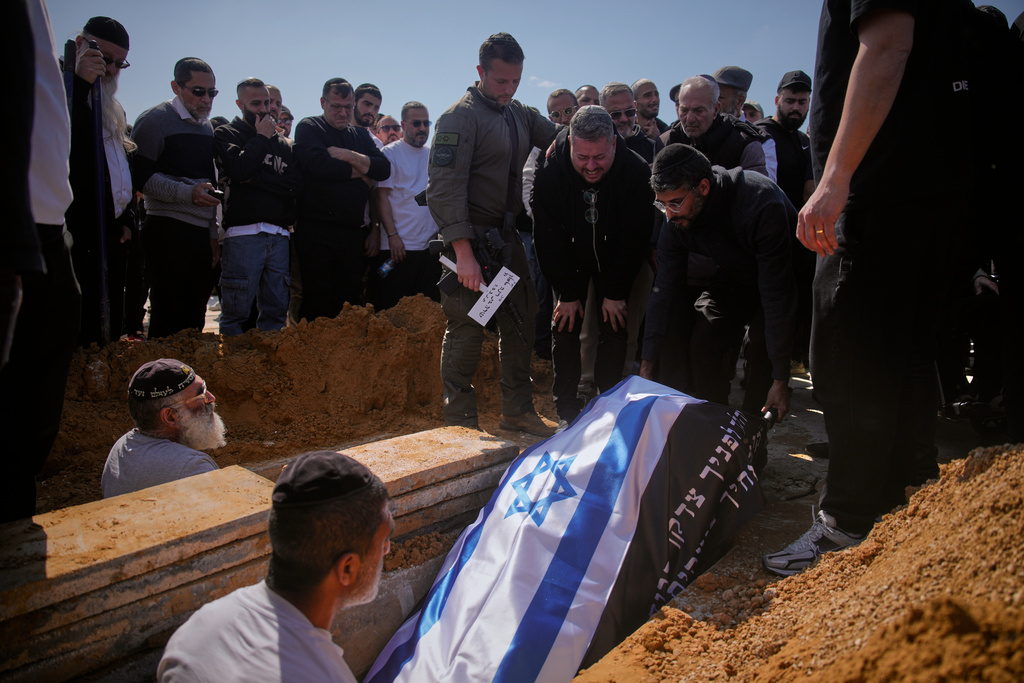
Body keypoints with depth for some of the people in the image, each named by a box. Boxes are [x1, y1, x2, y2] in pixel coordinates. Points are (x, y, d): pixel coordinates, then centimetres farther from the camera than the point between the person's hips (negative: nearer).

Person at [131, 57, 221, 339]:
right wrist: (187, 193, -21)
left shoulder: (207, 127, 19)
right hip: (168, 233, -6)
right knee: (169, 318, -7)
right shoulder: (156, 119, -2)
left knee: (195, 318, 6)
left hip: (202, 234, 7)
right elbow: (141, 176, -10)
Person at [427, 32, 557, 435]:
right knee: (467, 328, -3)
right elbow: (444, 188, -18)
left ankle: (517, 411, 24)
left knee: (520, 322, 11)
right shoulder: (460, 117, -10)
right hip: (472, 236, -8)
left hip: (508, 236, 8)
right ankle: (459, 420, 10)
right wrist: (463, 253, -25)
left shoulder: (520, 114, 14)